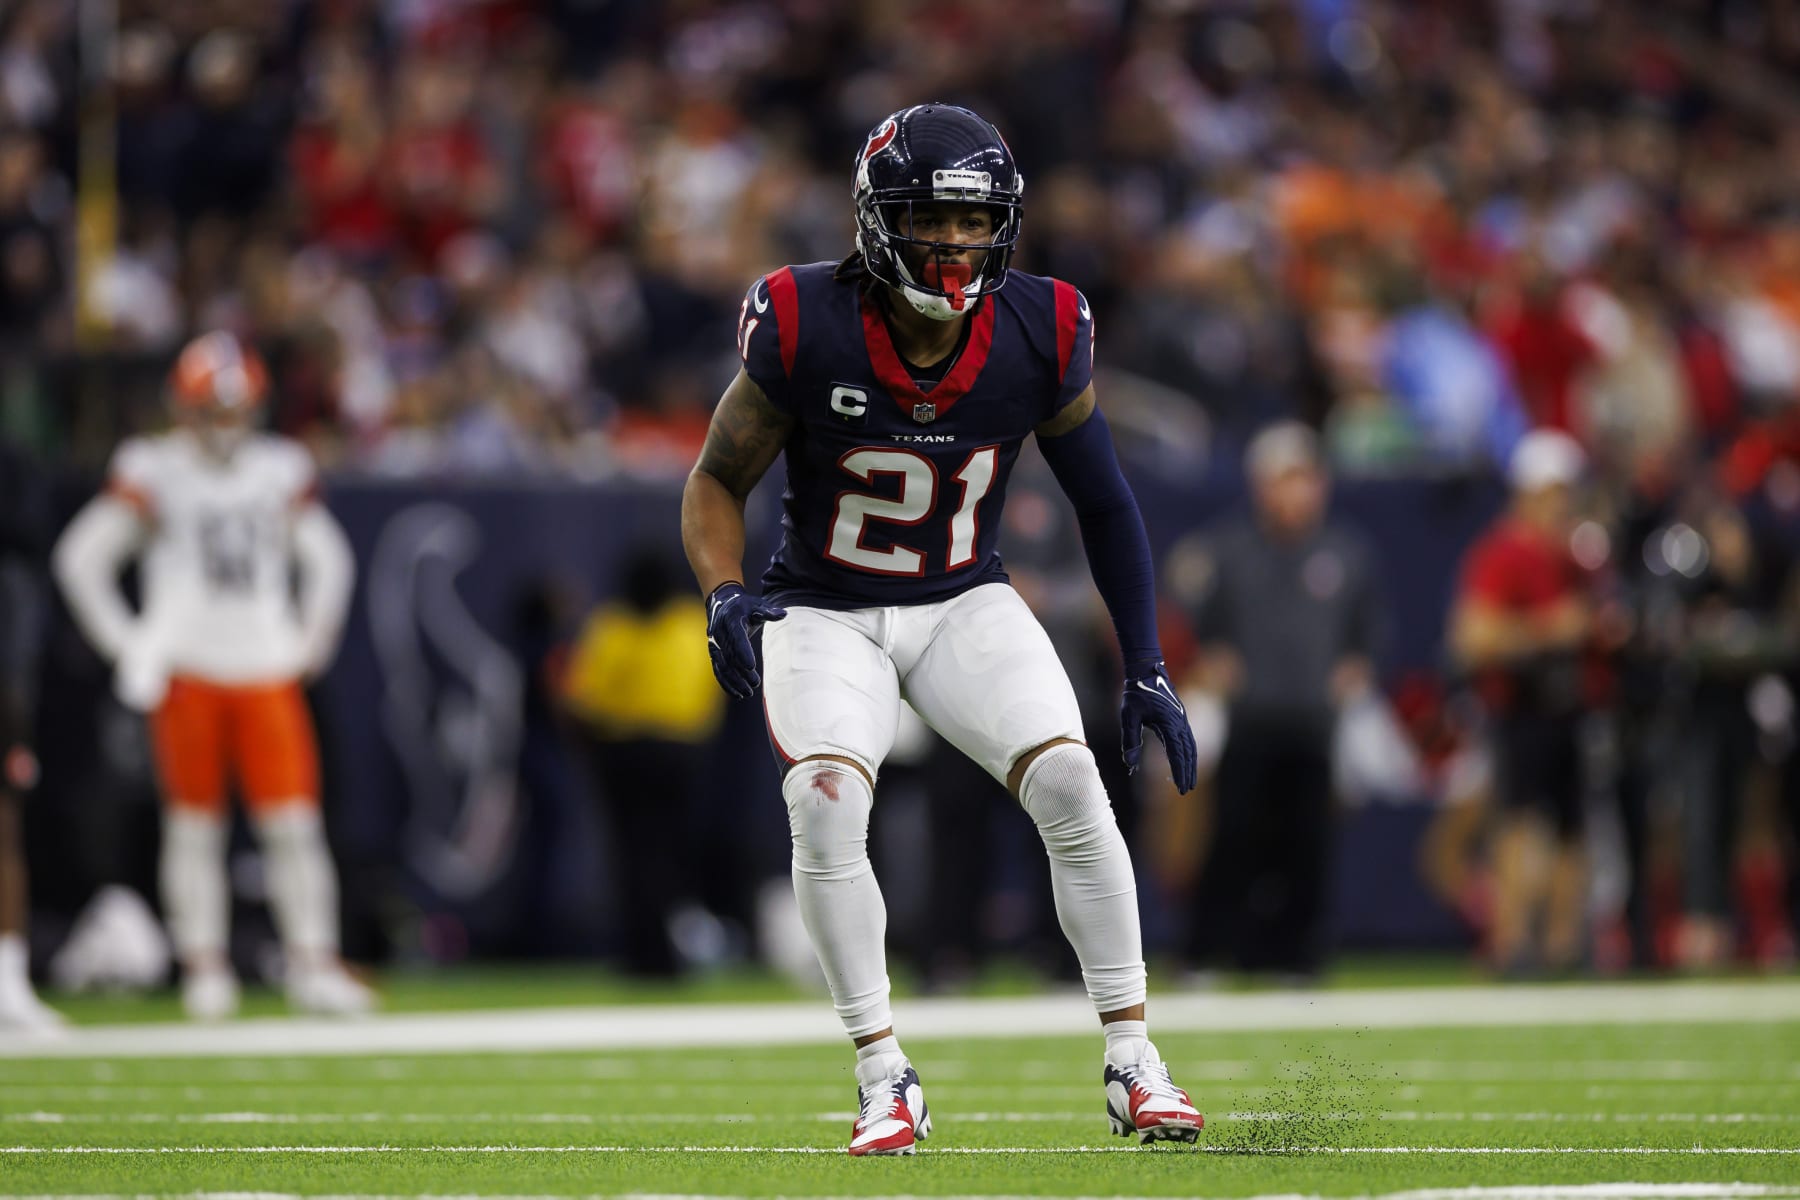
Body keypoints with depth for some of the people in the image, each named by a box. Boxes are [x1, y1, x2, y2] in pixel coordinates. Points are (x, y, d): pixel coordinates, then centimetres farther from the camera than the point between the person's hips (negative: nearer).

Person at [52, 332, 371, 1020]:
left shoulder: (279, 470, 7)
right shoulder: (155, 473, -2)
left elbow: (329, 561, 20)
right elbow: (80, 558, 3)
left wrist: (310, 642, 13)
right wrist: (126, 644, 0)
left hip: (267, 672, 2)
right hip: (187, 673, -2)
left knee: (295, 825, -4)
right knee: (194, 826, 0)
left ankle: (313, 967, 0)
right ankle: (204, 969, 8)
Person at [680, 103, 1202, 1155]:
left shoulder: (1040, 337, -12)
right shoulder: (805, 331, -19)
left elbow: (1105, 504, 3)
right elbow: (717, 483, -5)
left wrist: (1147, 669, 2)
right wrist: (726, 596, -24)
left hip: (965, 605, 2)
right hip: (826, 615, -2)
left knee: (1071, 781, -20)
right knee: (826, 799, -28)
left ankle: (1133, 1063, -7)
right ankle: (885, 1079, -16)